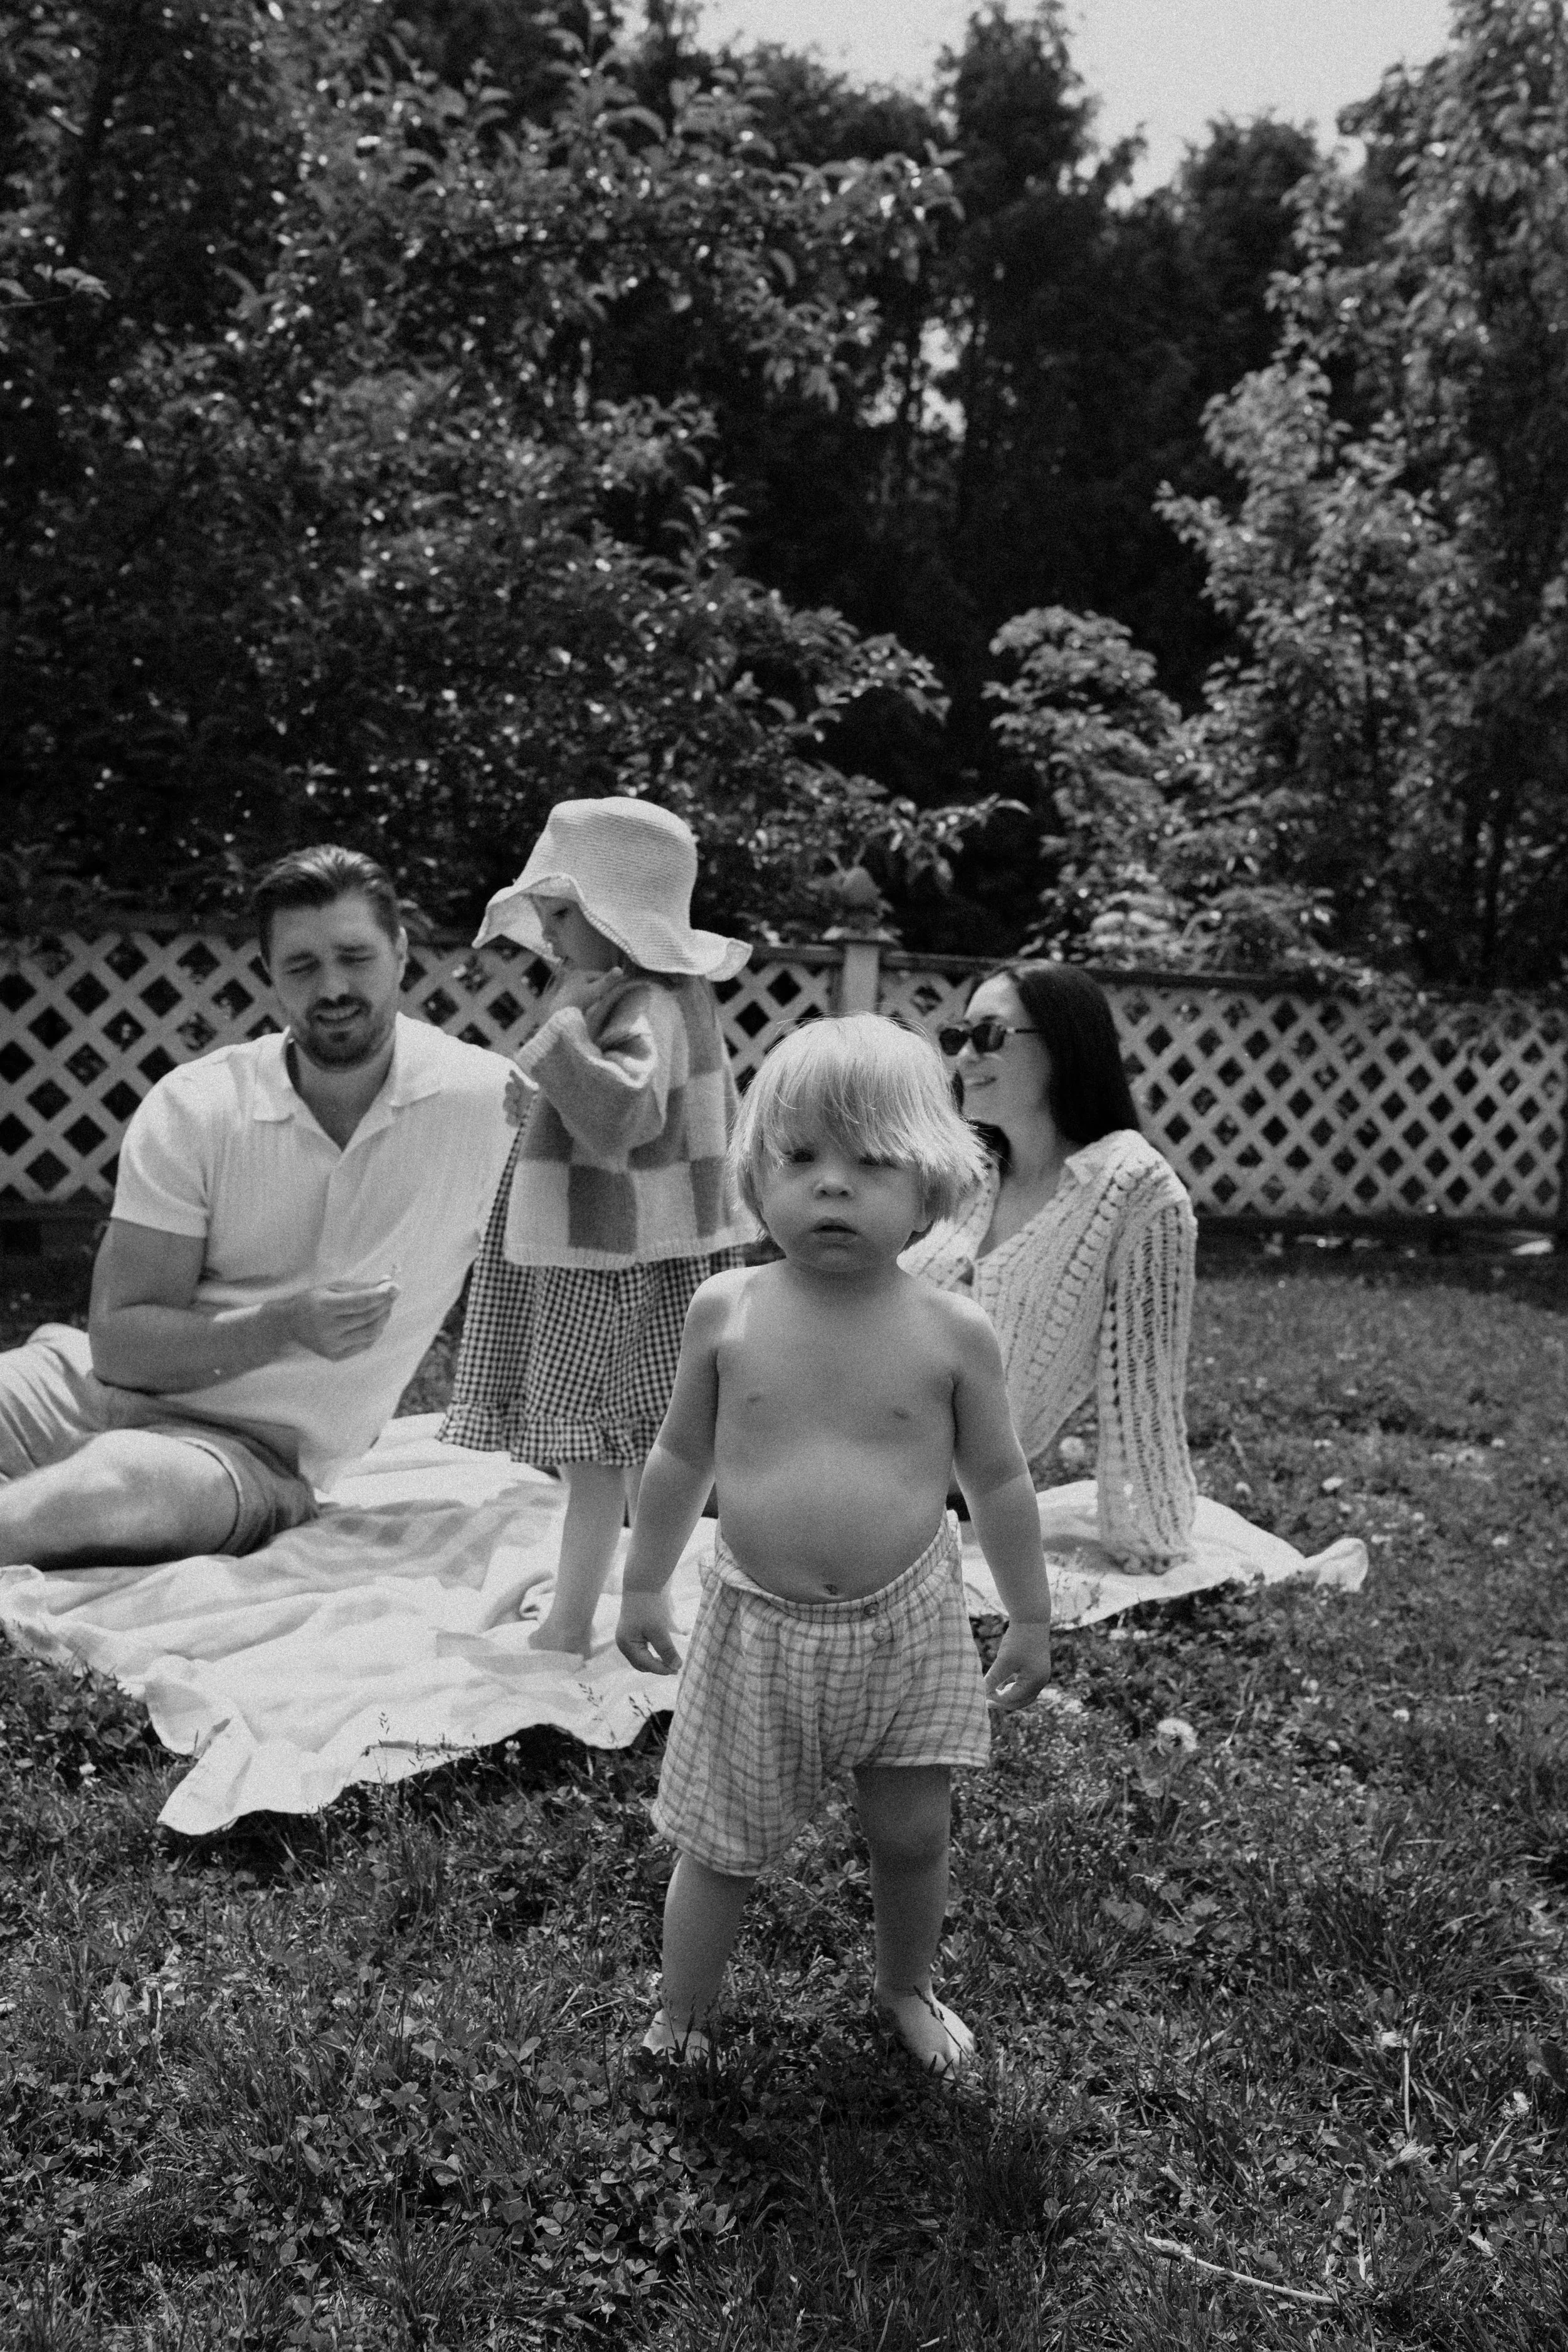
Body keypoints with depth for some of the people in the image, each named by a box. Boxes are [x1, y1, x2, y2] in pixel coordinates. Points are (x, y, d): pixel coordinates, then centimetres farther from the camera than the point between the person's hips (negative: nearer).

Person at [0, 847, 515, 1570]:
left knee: (117, 1481, -34)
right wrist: (287, 1325, -23)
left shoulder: (489, 1101, -10)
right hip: (108, 1389, 2)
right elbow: (120, 1340, -7)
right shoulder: (192, 1109, -6)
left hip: (258, 1456, -2)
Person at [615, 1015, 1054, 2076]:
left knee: (913, 1834, 14)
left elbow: (1000, 1482, 1)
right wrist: (644, 1586, 11)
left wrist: (1031, 1616, 6)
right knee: (721, 1845, 11)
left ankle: (909, 1989, 44)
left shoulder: (952, 1332, -11)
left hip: (907, 1626, 0)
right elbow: (682, 1458, 5)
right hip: (759, 1626, 0)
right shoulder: (726, 1311, -9)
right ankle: (679, 2018, 36)